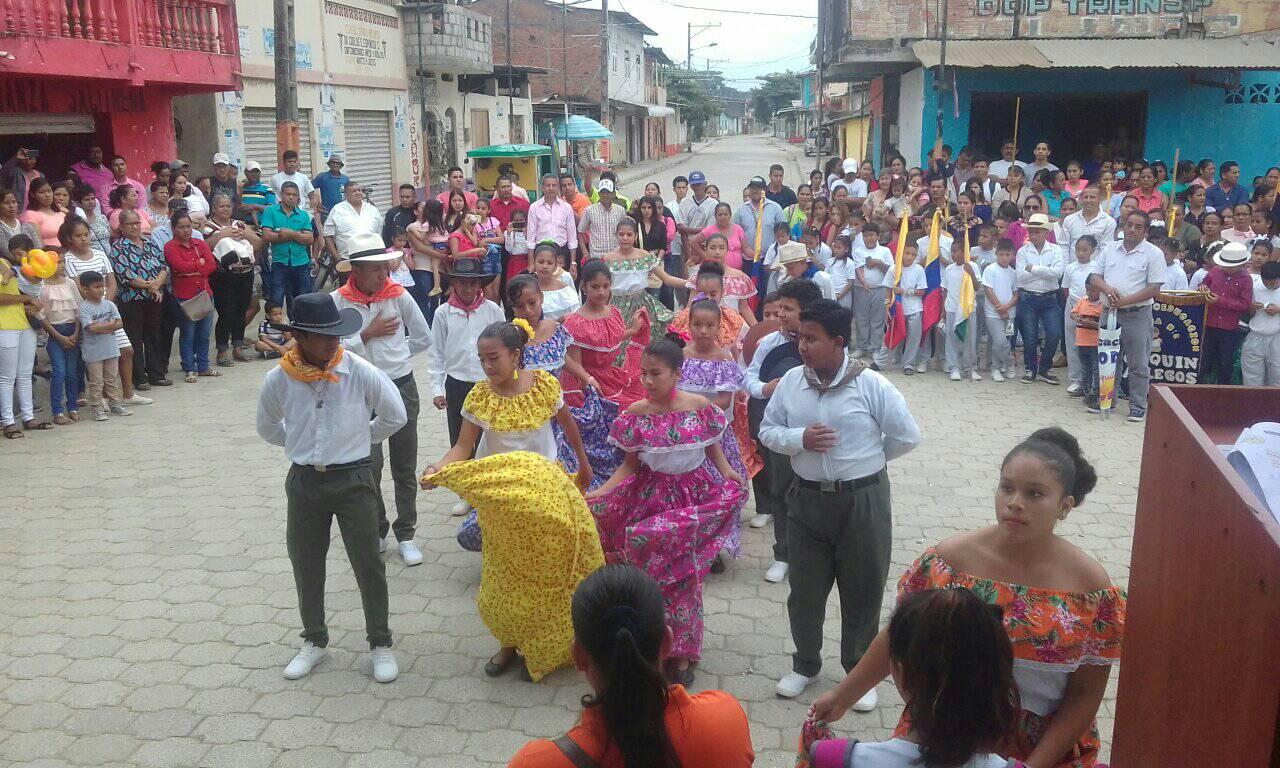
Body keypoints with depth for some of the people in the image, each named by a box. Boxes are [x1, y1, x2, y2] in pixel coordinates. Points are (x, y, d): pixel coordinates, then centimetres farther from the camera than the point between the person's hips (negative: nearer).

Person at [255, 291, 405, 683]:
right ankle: (314, 640, 34)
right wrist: (304, 445, 11)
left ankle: (380, 643, 22)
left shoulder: (361, 372, -14)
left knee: (368, 564, 5)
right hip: (305, 481, 2)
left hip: (353, 479, -2)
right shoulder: (278, 379, -9)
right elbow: (268, 427, 11)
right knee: (305, 565, 14)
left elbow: (394, 416, 1)